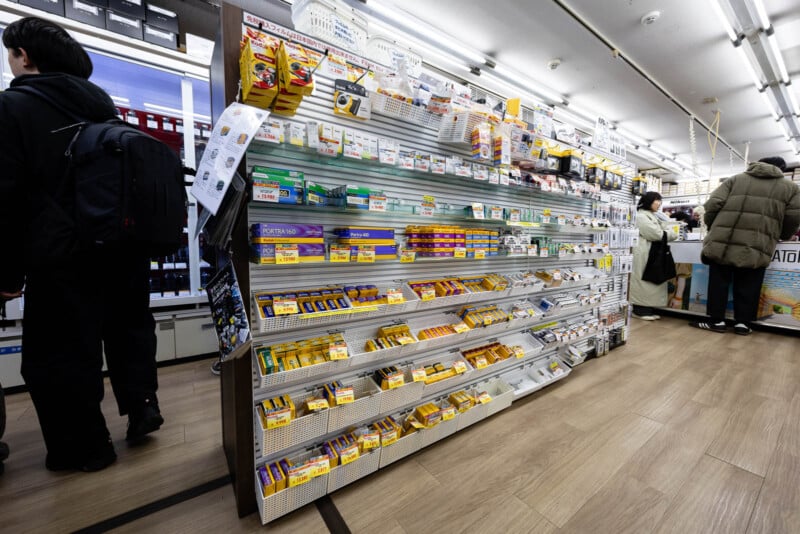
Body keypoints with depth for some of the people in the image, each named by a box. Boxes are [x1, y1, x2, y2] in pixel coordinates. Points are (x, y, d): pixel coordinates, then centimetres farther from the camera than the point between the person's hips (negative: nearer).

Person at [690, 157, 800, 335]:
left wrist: (712, 227, 16)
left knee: (719, 280, 5)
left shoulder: (735, 179, 15)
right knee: (748, 285, 9)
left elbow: (713, 204, 2)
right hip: (757, 245, 1)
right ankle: (743, 323, 12)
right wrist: (781, 236, 27)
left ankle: (716, 320, 8)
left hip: (723, 239, -1)